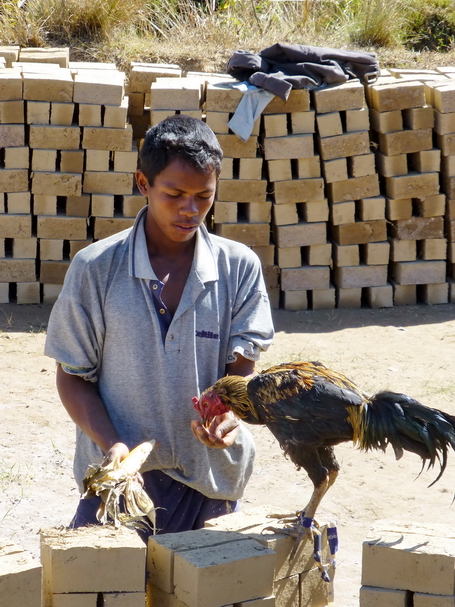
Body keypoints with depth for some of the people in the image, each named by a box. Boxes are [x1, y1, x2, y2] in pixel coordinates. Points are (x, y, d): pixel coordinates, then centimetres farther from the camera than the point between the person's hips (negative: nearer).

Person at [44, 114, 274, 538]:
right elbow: (73, 376, 0)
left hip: (209, 484, 1)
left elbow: (242, 366, -2)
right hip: (116, 479, -1)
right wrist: (111, 446, -16)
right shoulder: (95, 268, -5)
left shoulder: (239, 268, -1)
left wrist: (228, 413, -25)